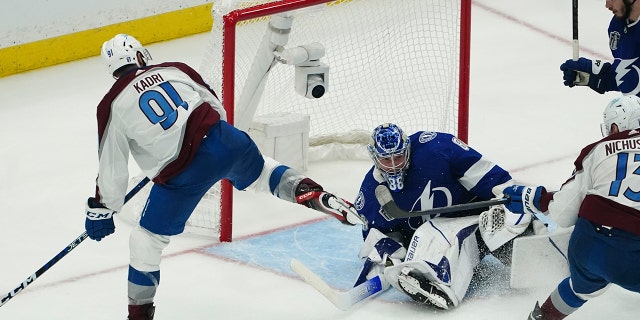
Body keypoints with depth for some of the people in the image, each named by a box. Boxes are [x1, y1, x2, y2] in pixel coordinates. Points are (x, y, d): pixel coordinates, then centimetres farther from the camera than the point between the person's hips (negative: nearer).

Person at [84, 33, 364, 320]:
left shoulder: (113, 106, 3)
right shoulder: (175, 70, 12)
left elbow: (111, 167, 4)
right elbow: (215, 106, 23)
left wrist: (101, 210, 14)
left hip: (183, 175, -3)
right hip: (223, 140, 4)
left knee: (146, 241, 13)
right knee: (261, 174, 34)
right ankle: (313, 194, 14)